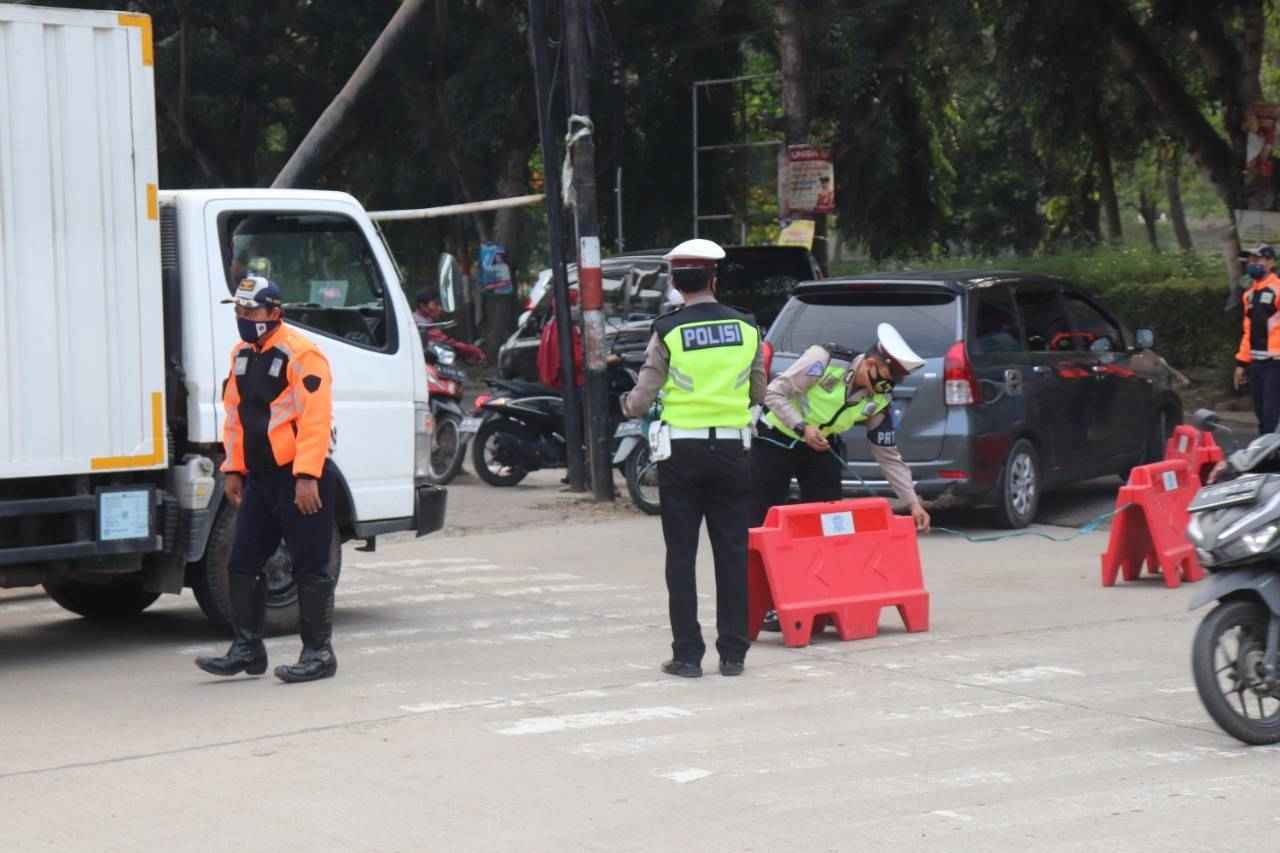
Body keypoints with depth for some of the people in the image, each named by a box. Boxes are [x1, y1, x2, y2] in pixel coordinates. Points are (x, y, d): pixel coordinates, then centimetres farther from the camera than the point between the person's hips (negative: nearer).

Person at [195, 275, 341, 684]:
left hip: (300, 479, -8)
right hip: (259, 477, 8)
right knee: (243, 563, 8)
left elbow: (315, 419, -20)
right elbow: (234, 414, 20)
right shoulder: (241, 354, 13)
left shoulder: (301, 355, -14)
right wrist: (233, 469, 16)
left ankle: (318, 652, 6)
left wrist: (307, 477, -23)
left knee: (311, 568, -1)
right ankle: (247, 649, 16)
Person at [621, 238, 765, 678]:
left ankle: (688, 654, 3)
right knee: (732, 554, 8)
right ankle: (733, 652, 9)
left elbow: (643, 397, -8)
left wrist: (627, 404, 14)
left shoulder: (667, 331, -7)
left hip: (681, 452, -2)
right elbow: (760, 393, 11)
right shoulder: (746, 328, 2)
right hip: (732, 448, 2)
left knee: (681, 556, 3)